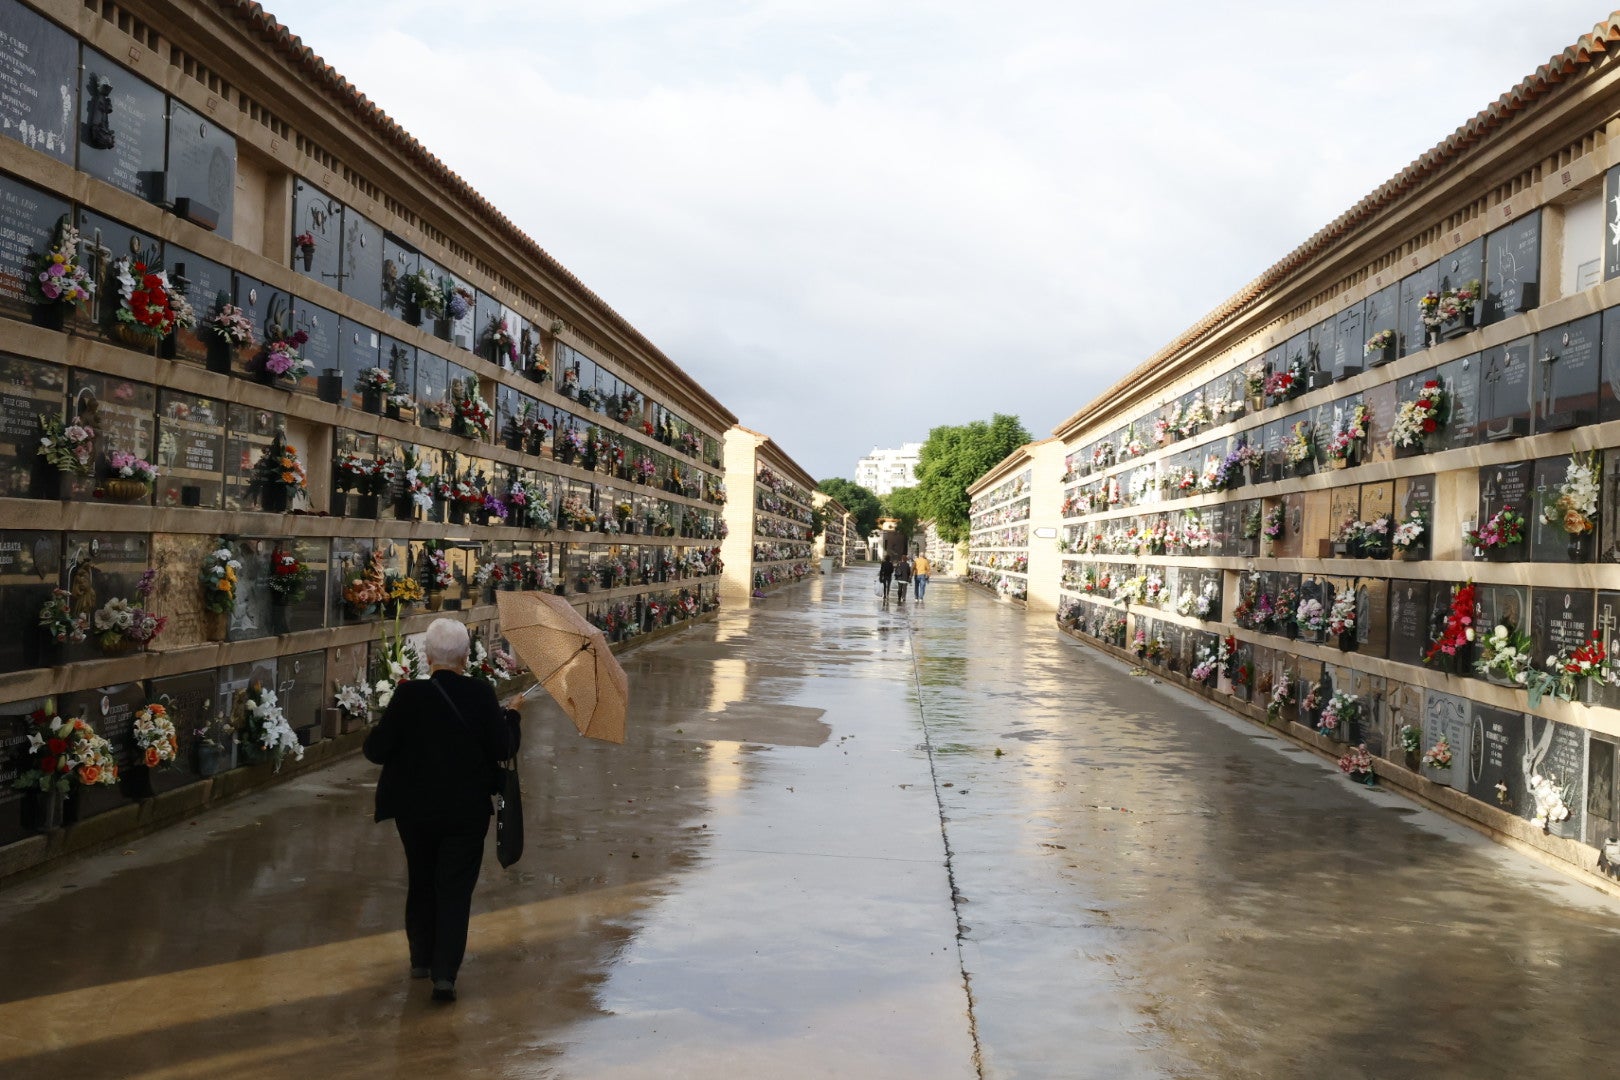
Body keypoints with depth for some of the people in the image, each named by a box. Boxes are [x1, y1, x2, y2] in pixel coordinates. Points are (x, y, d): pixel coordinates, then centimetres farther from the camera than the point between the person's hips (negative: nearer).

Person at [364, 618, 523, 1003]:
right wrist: (511, 715, 10)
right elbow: (503, 750, -6)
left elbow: (376, 751, -10)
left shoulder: (409, 695, -13)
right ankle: (445, 972, -4)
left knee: (421, 882, 20)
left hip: (415, 810, 1)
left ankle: (422, 959, 32)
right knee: (455, 889, 4)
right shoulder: (481, 695, -12)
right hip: (467, 812, -1)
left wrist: (386, 725, 10)